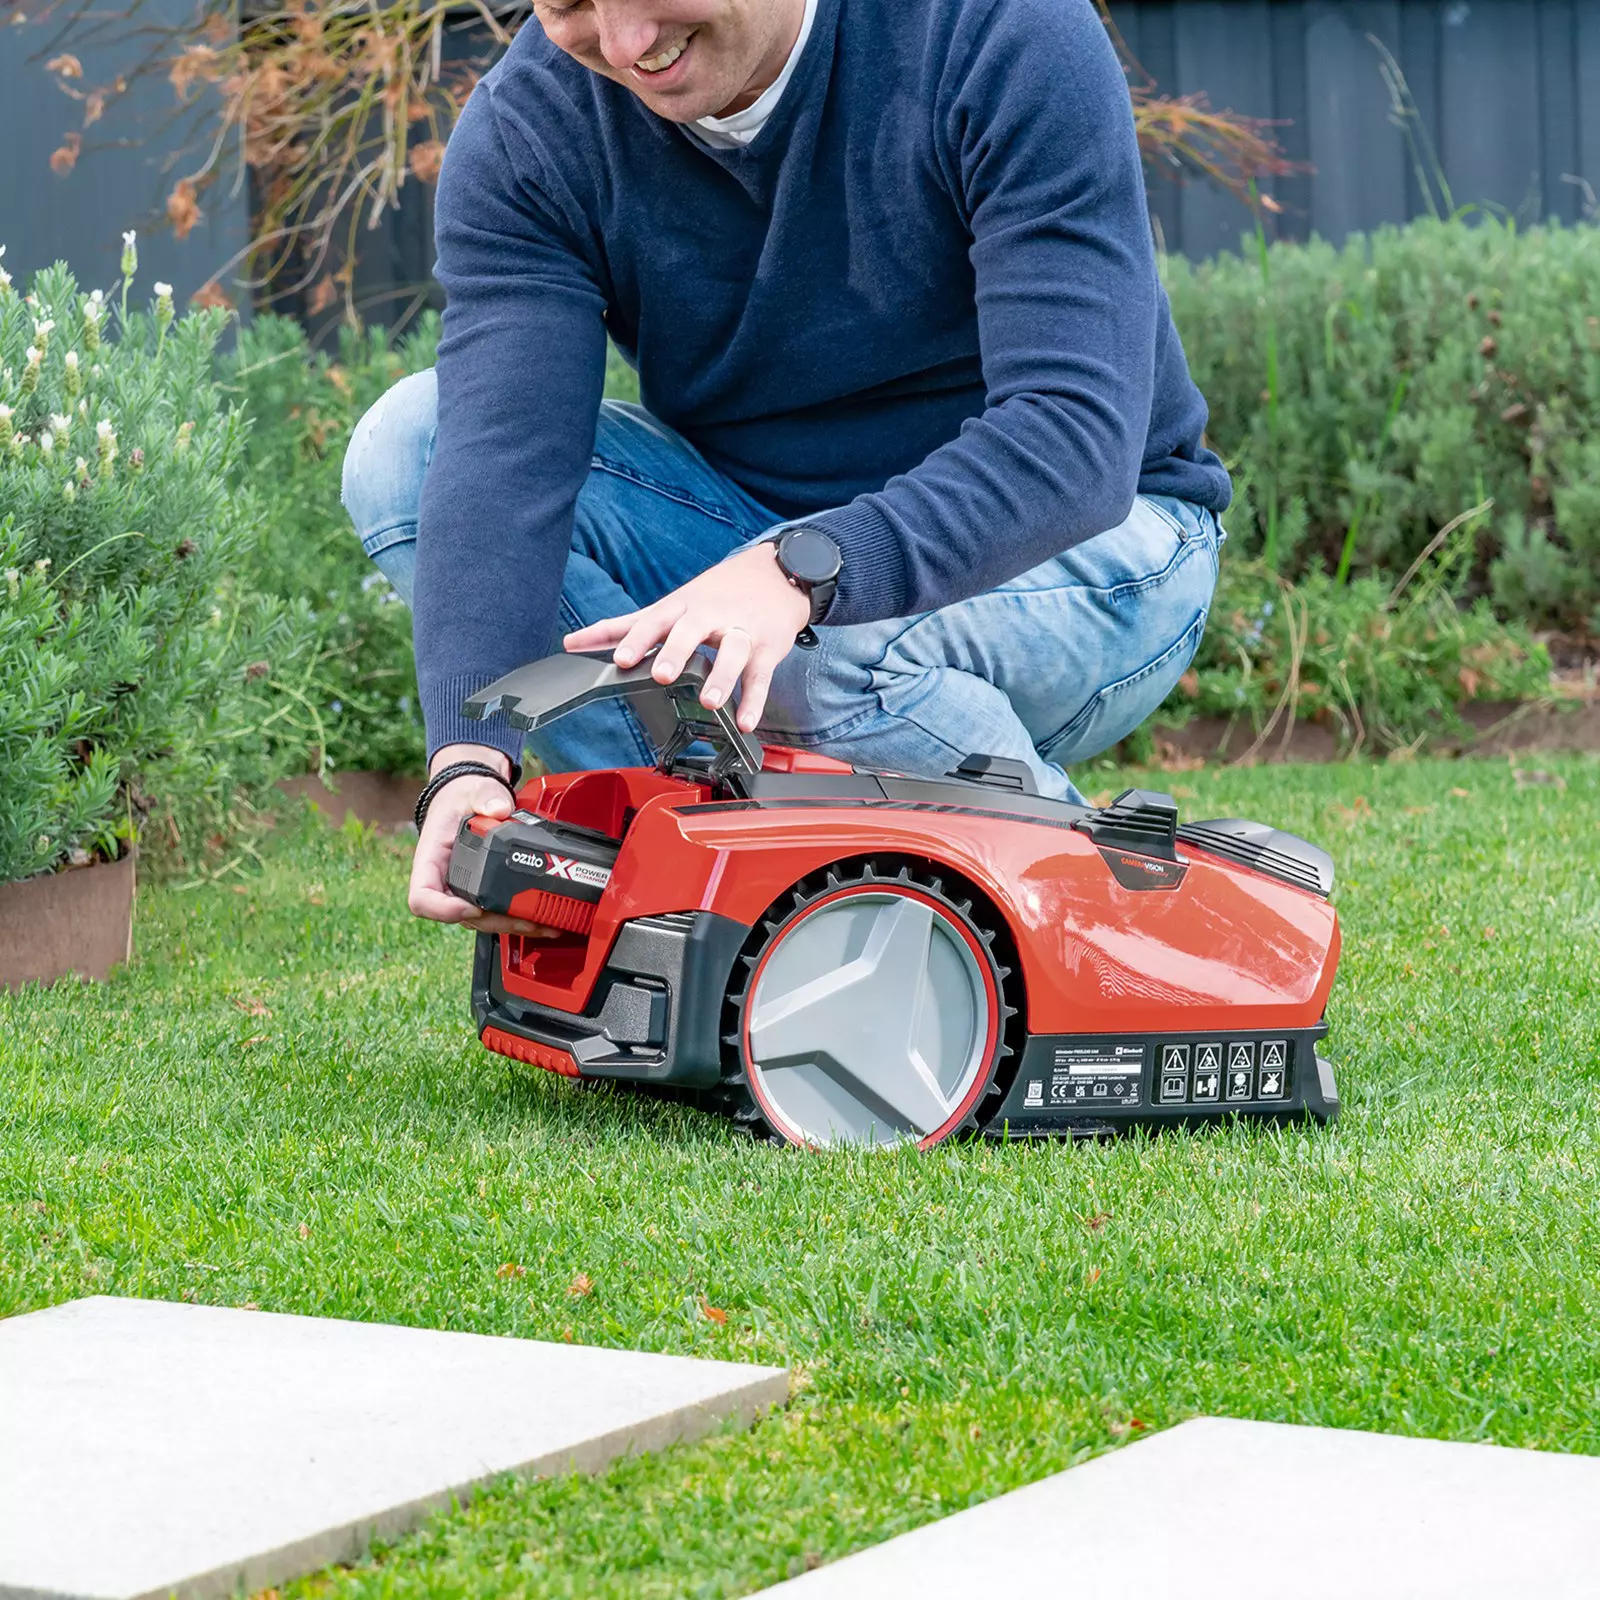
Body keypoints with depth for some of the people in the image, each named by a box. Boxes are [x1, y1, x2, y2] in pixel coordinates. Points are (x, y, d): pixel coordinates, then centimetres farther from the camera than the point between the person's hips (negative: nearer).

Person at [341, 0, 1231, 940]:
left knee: (840, 639, -38)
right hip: (753, 529, 4)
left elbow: (1079, 435, -33)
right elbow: (502, 460, -26)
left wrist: (799, 571, -49)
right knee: (408, 450, -18)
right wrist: (471, 757, -43)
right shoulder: (526, 131, -13)